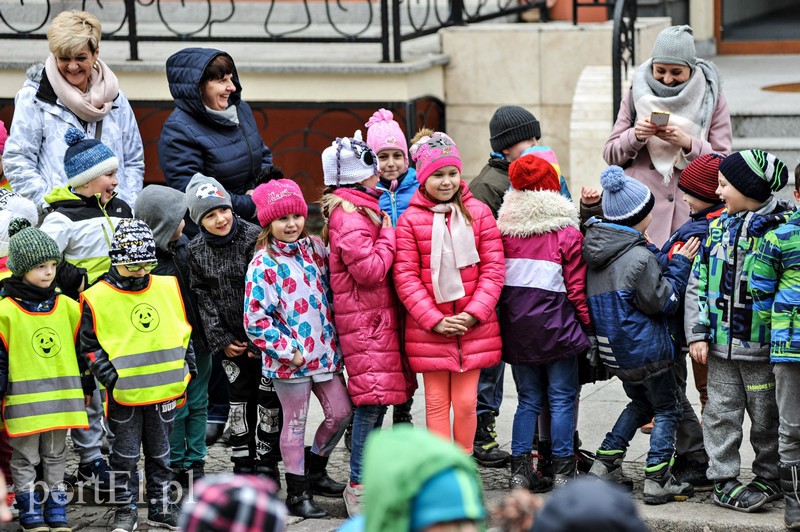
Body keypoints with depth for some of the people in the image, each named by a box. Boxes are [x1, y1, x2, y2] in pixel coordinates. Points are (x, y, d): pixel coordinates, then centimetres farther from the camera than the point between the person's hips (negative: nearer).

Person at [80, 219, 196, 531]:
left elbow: (183, 330, 15)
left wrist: (187, 366, 11)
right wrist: (109, 375, -13)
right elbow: (89, 345, -5)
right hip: (124, 394, -3)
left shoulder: (169, 288, 4)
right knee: (125, 455, 4)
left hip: (164, 389, 3)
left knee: (160, 453, 14)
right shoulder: (97, 298, -8)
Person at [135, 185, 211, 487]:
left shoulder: (183, 244, 2)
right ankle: (177, 466, 19)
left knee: (198, 404, 14)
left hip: (197, 343, 7)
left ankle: (196, 463, 25)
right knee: (175, 410, 4)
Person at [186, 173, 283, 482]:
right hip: (231, 338, 3)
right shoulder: (197, 251, -2)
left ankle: (267, 463, 13)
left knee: (268, 398, 1)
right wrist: (221, 340, -6)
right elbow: (203, 297, 1)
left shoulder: (254, 238, -15)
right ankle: (243, 464, 17)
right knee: (239, 399, 8)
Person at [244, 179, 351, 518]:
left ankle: (314, 470, 34)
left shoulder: (314, 249, 5)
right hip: (289, 360, -6)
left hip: (322, 350, 6)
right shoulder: (264, 265, -14)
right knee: (296, 423, 4)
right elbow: (256, 319, -17)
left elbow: (329, 292, 18)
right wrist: (289, 352, -17)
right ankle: (297, 493, 16)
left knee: (340, 411, 12)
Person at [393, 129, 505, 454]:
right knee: (437, 404, 4)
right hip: (428, 329, -1)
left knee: (467, 402, 5)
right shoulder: (410, 220, -3)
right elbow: (406, 277, -5)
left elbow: (493, 268, 1)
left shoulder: (478, 213, 1)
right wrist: (435, 321, -12)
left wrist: (473, 314, -10)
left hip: (474, 327, 1)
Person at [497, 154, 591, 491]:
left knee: (529, 400, 13)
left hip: (516, 329, 3)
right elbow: (577, 288, -7)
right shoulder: (568, 234, -9)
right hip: (555, 328, -3)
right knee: (562, 400, 6)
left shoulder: (504, 232, -2)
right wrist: (588, 325, 3)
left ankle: (520, 471, 10)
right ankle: (562, 472, 7)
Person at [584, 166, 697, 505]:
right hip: (645, 352, -8)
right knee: (667, 410, 7)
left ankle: (604, 464, 20)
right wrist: (679, 266, -5)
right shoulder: (639, 258, -21)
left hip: (613, 352, 8)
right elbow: (664, 302, -14)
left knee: (640, 402, 25)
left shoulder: (593, 252, 3)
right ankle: (657, 481, 4)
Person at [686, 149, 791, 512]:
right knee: (721, 413, 6)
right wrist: (697, 333, 1)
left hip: (764, 346, -4)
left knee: (767, 416, 7)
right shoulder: (718, 228, 8)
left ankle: (770, 478, 22)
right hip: (721, 345, 4)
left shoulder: (784, 227, -8)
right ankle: (723, 480, 14)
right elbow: (698, 284, 9)